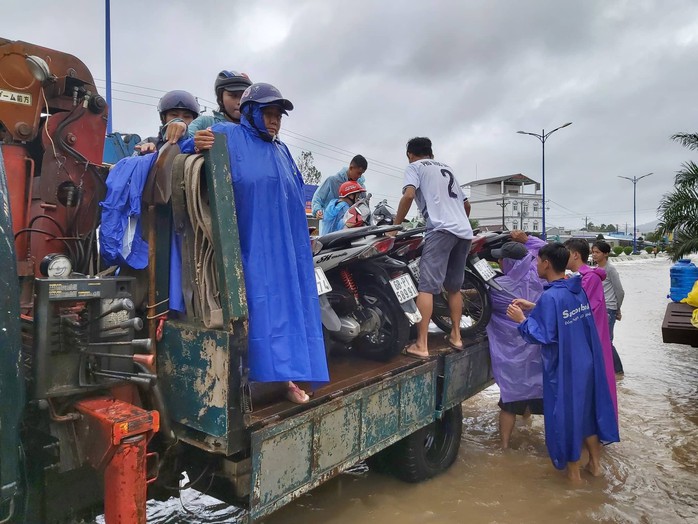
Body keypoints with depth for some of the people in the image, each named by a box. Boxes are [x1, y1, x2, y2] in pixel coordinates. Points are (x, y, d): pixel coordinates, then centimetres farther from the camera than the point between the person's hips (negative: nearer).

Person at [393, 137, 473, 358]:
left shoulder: (414, 167, 11)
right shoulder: (447, 168, 32)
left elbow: (409, 195, -9)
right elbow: (466, 204, 36)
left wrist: (396, 223, 1)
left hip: (441, 230, -7)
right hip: (465, 232, 8)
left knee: (426, 286, -12)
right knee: (454, 286, 18)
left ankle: (421, 346, -16)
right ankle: (456, 336, 25)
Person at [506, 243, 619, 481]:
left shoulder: (550, 296, -23)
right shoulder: (578, 289, 2)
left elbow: (544, 336, -23)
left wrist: (522, 320, -12)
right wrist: (533, 307, 13)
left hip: (563, 369, -7)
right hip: (587, 365, 7)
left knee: (565, 416, 9)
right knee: (587, 410, 22)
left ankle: (574, 472, 25)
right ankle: (595, 463, 37)